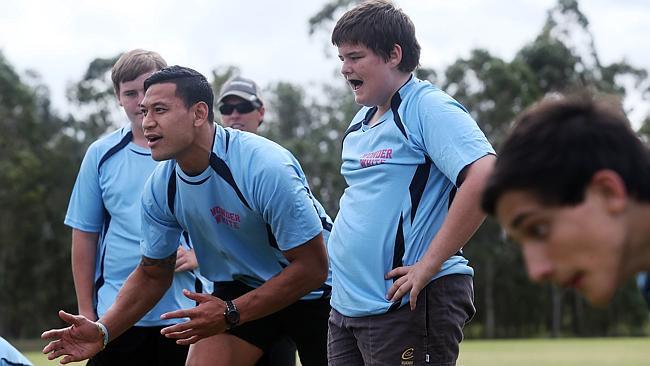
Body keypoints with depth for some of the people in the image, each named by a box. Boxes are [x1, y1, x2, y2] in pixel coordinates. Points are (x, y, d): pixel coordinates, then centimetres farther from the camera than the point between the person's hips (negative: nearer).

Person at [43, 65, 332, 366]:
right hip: (238, 287, 4)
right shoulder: (160, 188, -11)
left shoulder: (265, 167, -30)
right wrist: (102, 331, -12)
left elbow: (312, 267, -26)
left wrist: (230, 314, -30)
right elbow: (152, 274, 4)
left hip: (309, 293, -4)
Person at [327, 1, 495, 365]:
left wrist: (429, 265, -23)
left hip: (409, 306, -9)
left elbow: (485, 177, -24)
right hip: (346, 304, 9)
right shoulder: (361, 122, 17)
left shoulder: (429, 108, -10)